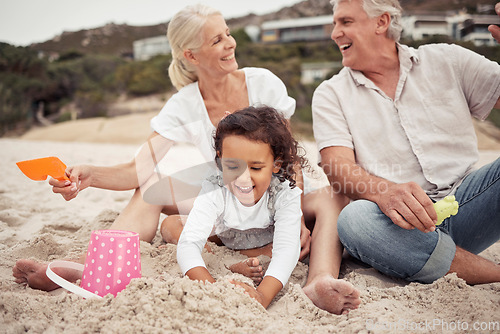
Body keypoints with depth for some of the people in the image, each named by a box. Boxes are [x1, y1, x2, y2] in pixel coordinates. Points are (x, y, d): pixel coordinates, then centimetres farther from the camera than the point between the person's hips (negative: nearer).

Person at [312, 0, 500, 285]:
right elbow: (338, 168, -7)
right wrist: (386, 193, -29)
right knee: (355, 219, -35)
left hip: (465, 201, 1)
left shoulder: (447, 60, 12)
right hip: (399, 219, 0)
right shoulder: (331, 95, 7)